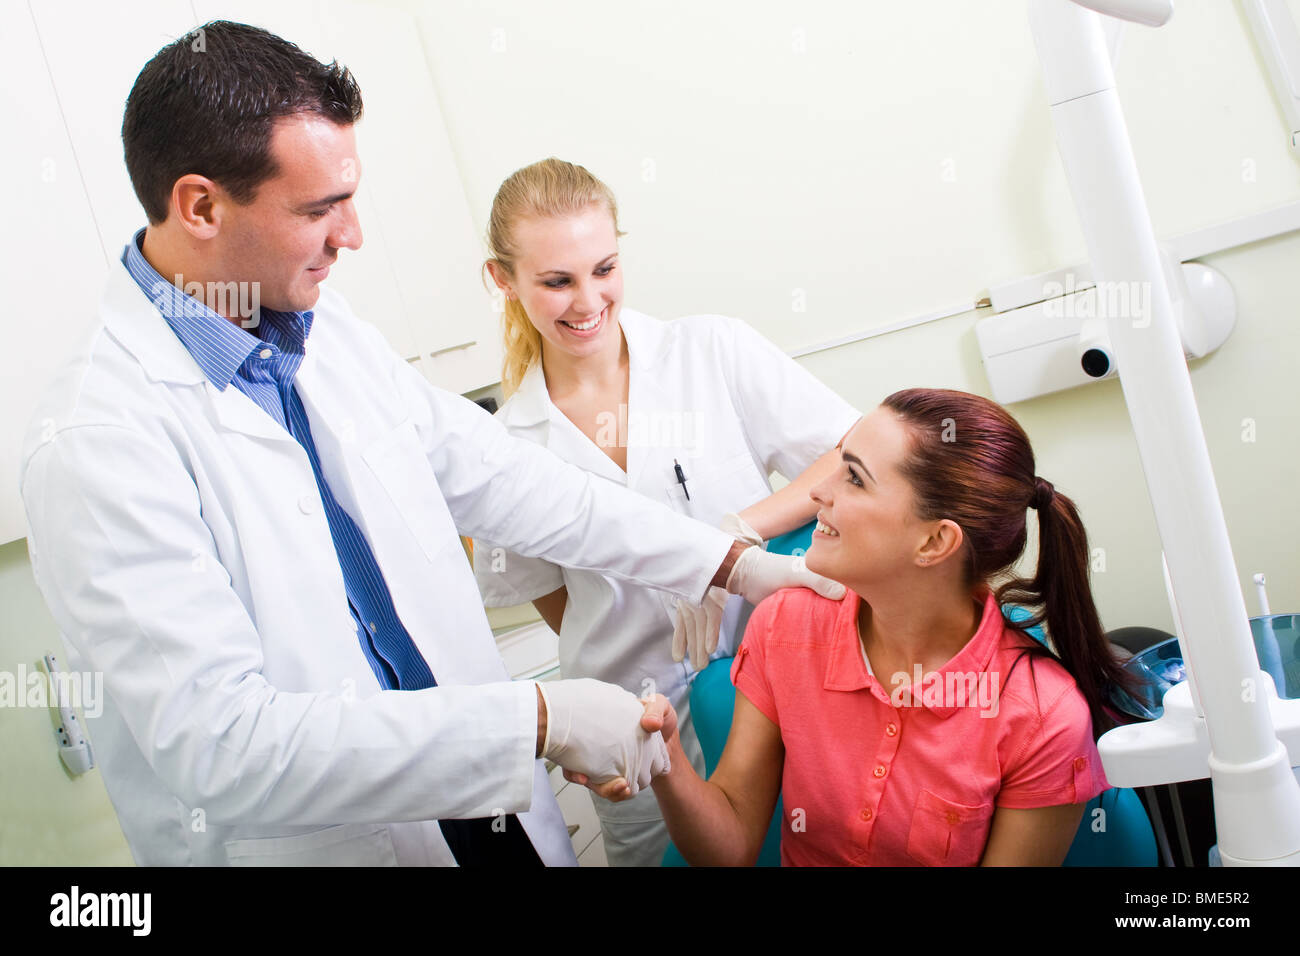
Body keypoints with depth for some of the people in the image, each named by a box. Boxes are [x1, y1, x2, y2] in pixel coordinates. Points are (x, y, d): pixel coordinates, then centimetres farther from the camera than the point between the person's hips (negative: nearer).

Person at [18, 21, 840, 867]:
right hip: (314, 835, -6)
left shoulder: (328, 328, -1)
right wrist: (536, 720, -29)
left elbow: (490, 474, 6)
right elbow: (220, 744, -28)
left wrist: (728, 562, 5)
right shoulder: (95, 441, -24)